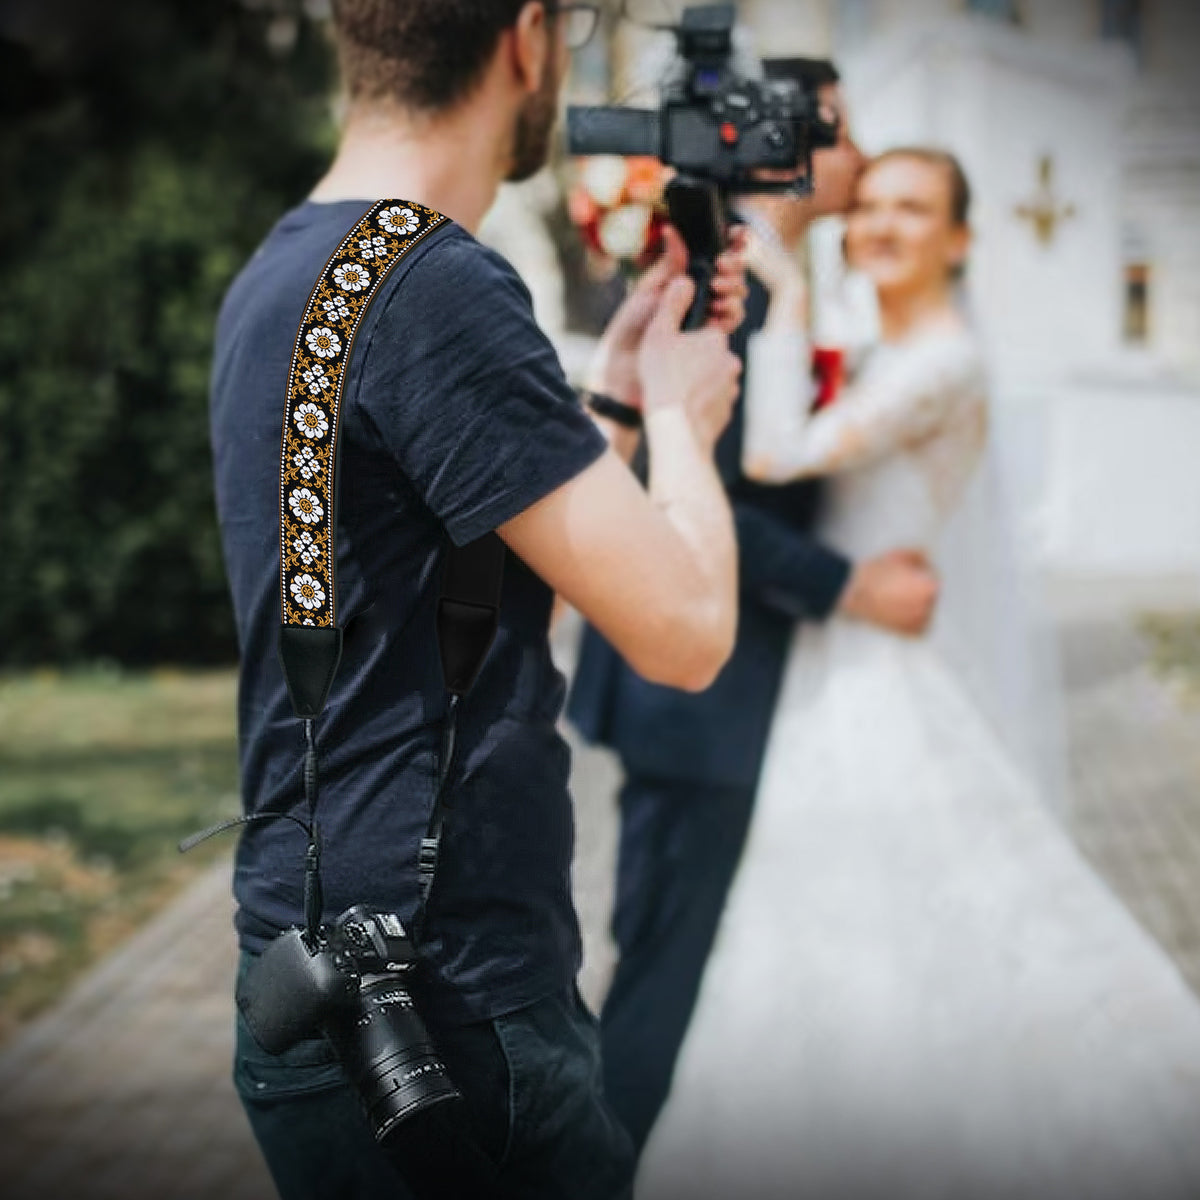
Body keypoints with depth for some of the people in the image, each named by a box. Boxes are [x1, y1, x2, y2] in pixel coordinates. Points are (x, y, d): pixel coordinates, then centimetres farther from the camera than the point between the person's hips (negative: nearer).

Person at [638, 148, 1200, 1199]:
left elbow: (776, 453, -24)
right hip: (844, 673, 9)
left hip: (875, 687, -9)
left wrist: (786, 293, -17)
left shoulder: (943, 362, -15)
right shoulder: (887, 360, 15)